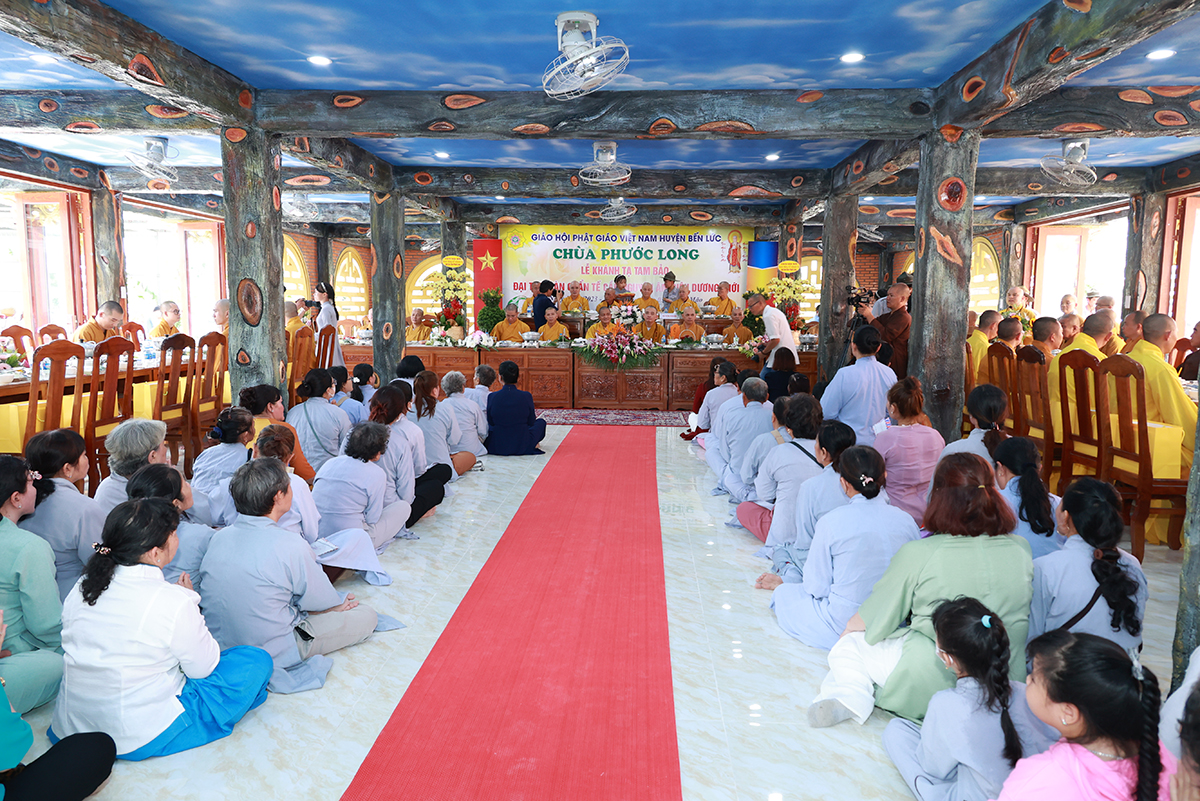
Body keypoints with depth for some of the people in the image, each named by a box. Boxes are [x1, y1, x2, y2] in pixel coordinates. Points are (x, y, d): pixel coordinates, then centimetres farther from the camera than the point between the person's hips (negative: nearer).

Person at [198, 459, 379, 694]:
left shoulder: (219, 537, -6)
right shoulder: (291, 547, -26)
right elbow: (325, 603, -12)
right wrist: (340, 603, 13)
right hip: (269, 652, -7)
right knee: (367, 616, 3)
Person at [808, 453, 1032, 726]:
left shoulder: (918, 553, -15)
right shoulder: (1021, 549, -3)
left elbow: (864, 622, -2)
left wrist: (848, 631, 19)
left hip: (929, 688, -5)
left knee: (848, 646, 13)